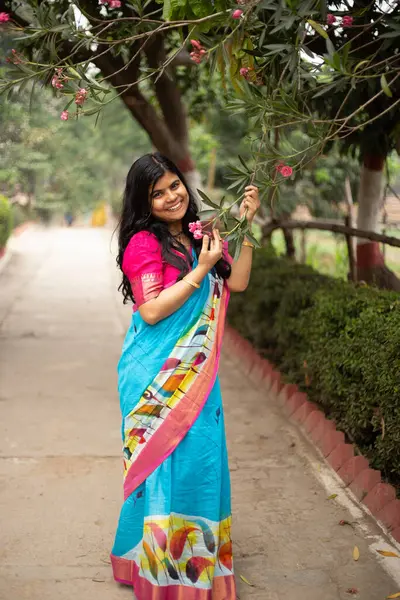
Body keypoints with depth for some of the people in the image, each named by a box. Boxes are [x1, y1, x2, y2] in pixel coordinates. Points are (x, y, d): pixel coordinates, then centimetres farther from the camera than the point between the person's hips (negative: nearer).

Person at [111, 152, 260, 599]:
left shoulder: (199, 236, 10)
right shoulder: (144, 242, -12)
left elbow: (237, 283, 1)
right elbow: (151, 311, -18)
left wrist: (246, 226, -4)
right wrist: (201, 270, -18)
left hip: (195, 370, 7)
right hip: (156, 374, -6)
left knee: (200, 457, 12)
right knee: (163, 460, 1)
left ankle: (198, 557, 31)